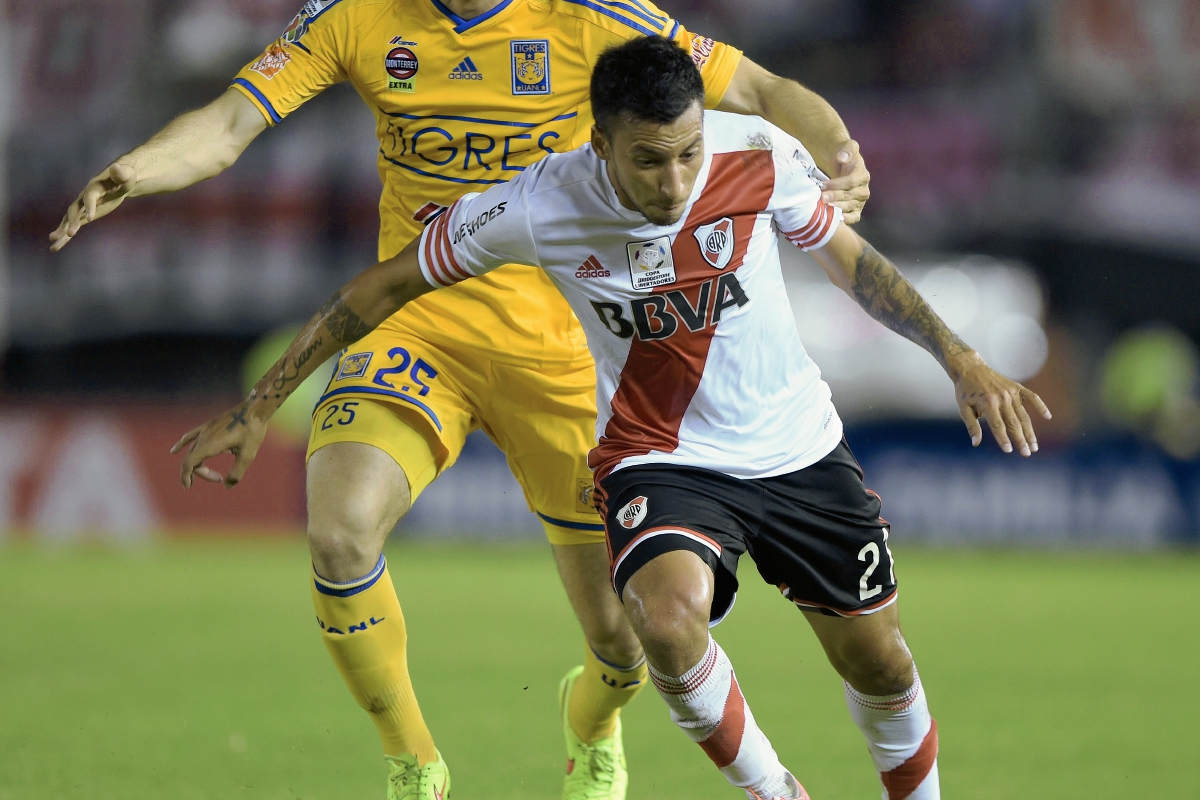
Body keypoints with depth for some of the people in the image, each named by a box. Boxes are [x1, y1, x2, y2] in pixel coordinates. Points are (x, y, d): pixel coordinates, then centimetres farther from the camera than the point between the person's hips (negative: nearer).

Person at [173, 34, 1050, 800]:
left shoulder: (761, 159, -18)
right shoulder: (535, 208, -22)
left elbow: (849, 259, 3)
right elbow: (388, 286, -8)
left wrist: (962, 359, 1)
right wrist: (258, 407, -7)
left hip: (797, 448, 2)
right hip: (659, 458, -2)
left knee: (880, 664, 8)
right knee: (666, 617, -32)